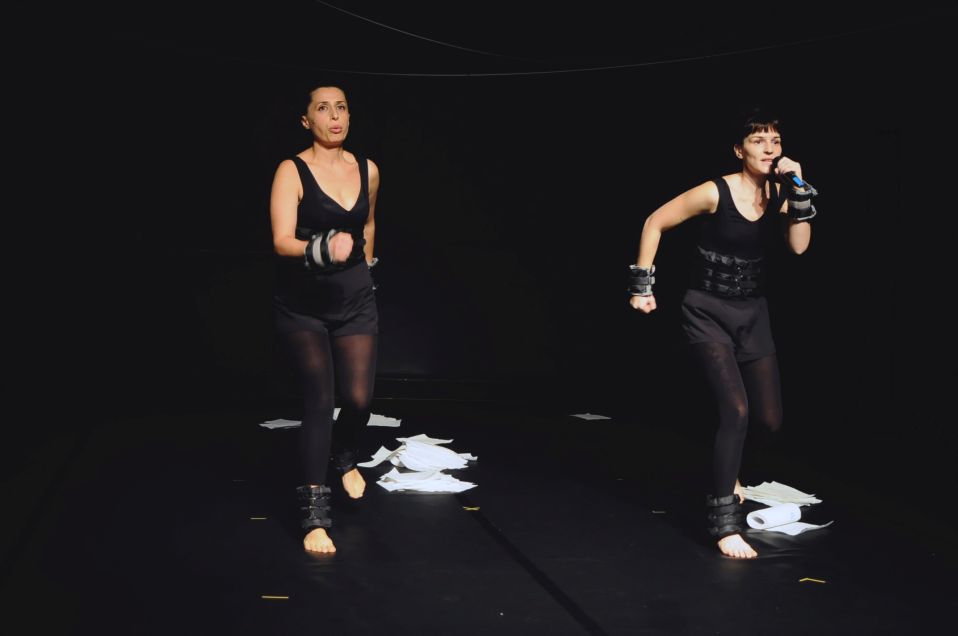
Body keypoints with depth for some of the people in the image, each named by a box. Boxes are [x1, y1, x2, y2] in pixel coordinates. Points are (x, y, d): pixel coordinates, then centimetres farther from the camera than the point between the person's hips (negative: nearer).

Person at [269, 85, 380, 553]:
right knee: (320, 398, -11)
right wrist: (323, 249, -41)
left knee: (358, 398, -6)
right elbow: (282, 242, -24)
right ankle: (315, 515, -3)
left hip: (354, 301, 3)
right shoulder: (292, 172, -12)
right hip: (302, 304, -3)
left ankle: (344, 456, 31)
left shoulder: (368, 171, 1)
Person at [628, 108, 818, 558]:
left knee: (770, 420, 6)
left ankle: (726, 465, 41)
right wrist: (642, 285, -9)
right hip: (708, 313, -5)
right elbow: (655, 223, -8)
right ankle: (724, 523, -10)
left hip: (753, 313, 6)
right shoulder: (715, 193, -16)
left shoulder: (779, 193, -2)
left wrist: (798, 190, -20)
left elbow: (799, 246, -15)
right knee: (737, 410, -19)